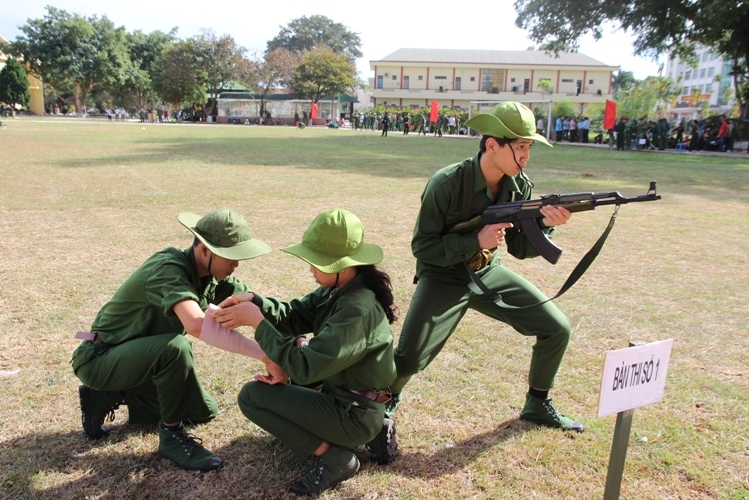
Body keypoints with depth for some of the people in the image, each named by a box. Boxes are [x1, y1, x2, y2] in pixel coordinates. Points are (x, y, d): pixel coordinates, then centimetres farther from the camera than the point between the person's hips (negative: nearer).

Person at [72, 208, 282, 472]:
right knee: (175, 347, -36)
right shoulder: (168, 269, -32)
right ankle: (172, 436, -13)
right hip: (100, 358, -8)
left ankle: (110, 397, 18)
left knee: (204, 411, 10)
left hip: (138, 357, 8)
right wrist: (264, 354, -49)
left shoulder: (213, 276, -7)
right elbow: (197, 325, -49)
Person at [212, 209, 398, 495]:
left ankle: (333, 458, -4)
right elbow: (296, 314, 2)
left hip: (355, 413, -9)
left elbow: (304, 367, -29)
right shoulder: (339, 289, -1)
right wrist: (255, 303, -16)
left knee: (251, 395, -7)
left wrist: (257, 322, -24)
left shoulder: (358, 310, -29)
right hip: (349, 396, 9)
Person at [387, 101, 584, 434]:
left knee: (557, 330, 1)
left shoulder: (520, 186, -7)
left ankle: (537, 405, 25)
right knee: (408, 360, -19)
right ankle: (387, 397, 18)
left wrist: (544, 225, -22)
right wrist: (476, 240, -28)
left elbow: (520, 248, -2)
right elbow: (423, 246, -19)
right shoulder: (447, 183, -23)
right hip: (443, 277, -5)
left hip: (488, 273, 6)